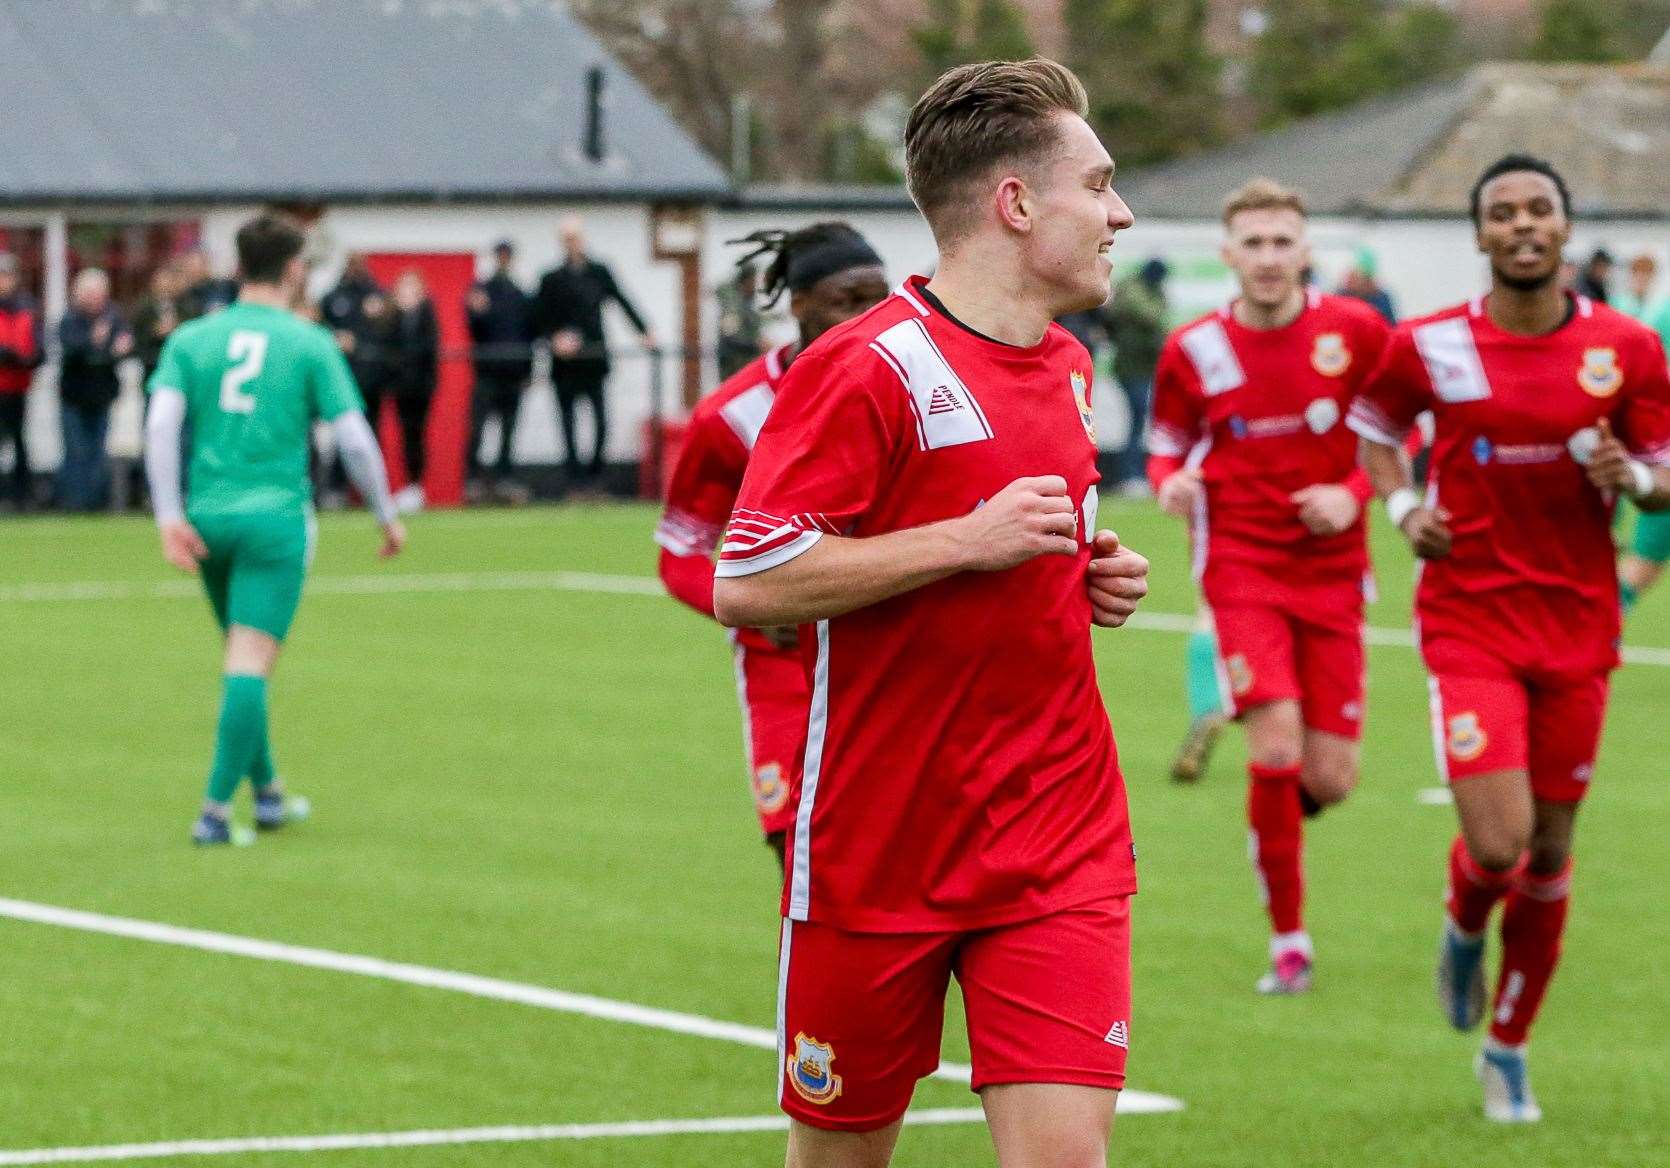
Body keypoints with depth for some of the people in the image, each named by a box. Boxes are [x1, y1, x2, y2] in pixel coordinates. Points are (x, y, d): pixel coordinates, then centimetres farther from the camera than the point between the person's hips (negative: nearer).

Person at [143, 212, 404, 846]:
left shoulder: (192, 339, 6)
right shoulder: (310, 343, -1)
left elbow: (160, 423, -6)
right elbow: (354, 438, -4)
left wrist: (170, 518, -7)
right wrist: (387, 516, 7)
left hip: (207, 515, 4)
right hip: (276, 517, -4)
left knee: (243, 658, 20)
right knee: (249, 667, -7)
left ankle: (267, 792, 29)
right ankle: (216, 809, -15)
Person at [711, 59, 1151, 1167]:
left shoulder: (1069, 368, 13)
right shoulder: (865, 367, -12)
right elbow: (746, 584, -18)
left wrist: (1093, 573, 6)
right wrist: (973, 540, -20)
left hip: (1060, 850, 5)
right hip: (875, 855, -5)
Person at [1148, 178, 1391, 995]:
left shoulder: (1356, 330, -2)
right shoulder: (1192, 351, -2)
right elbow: (1166, 445, 11)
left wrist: (1354, 493, -10)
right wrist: (1171, 481, -13)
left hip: (1331, 570, 1)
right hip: (1241, 567, -1)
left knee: (1328, 780, -4)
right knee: (1277, 745, -18)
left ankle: (1272, 819, 36)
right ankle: (1288, 940, -3)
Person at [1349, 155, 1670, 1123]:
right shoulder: (1430, 347, -5)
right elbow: (1373, 424, 15)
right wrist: (1404, 506, -3)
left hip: (1578, 627, 2)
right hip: (1470, 620, -2)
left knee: (1550, 857, 9)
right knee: (1498, 843, -15)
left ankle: (1508, 1049, 27)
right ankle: (1465, 929, 22)